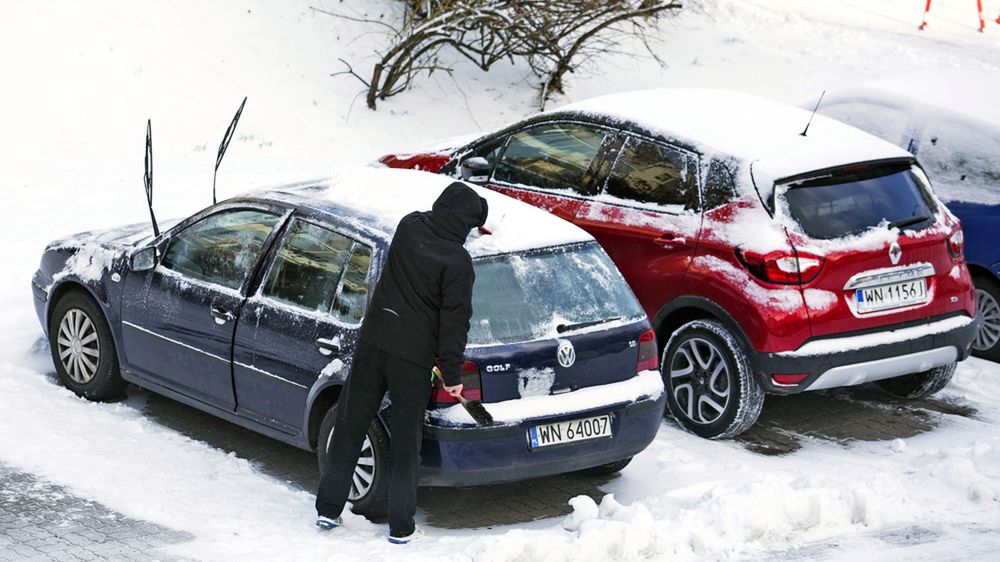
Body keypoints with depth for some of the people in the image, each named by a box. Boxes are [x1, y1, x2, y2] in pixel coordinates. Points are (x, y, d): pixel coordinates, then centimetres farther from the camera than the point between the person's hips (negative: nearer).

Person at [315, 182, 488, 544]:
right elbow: (455, 320, -12)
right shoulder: (457, 262, -14)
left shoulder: (409, 226, 0)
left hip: (373, 341, 4)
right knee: (405, 439, 5)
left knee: (349, 425, 13)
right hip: (414, 356, -4)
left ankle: (328, 509, 19)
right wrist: (452, 373, -6)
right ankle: (401, 528, 9)